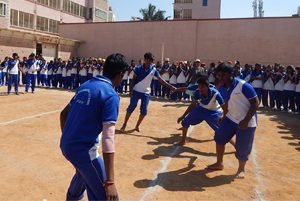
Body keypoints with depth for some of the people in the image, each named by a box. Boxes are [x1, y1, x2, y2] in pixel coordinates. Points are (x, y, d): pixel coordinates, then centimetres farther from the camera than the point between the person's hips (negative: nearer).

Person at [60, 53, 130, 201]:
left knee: (83, 171, 37)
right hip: (83, 151, -9)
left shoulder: (85, 85, 6)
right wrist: (110, 182, -25)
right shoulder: (111, 96, -18)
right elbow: (108, 138, -25)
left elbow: (64, 113, 14)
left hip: (65, 146, 9)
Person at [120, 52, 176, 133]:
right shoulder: (138, 68, -8)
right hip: (136, 91, -2)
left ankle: (137, 125, 16)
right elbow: (133, 79, -2)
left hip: (146, 93, 3)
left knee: (144, 110, -3)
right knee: (131, 107, -11)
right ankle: (124, 124, 4)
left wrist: (171, 87, -8)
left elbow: (160, 80, -1)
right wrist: (130, 90, -13)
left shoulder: (154, 69, -2)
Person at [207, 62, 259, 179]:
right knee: (219, 137, 6)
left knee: (242, 147, -1)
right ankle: (219, 164, 26)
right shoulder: (222, 88, -1)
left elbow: (255, 102, -20)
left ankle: (241, 169, 28)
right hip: (231, 118, 7)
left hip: (246, 122, -6)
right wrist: (224, 115, 2)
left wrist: (245, 121, -26)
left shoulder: (243, 85, -22)